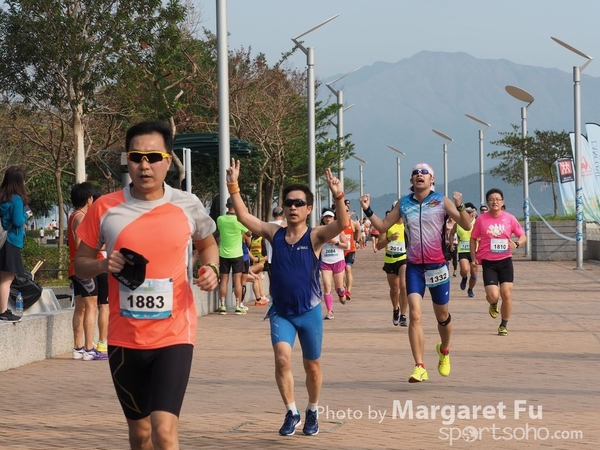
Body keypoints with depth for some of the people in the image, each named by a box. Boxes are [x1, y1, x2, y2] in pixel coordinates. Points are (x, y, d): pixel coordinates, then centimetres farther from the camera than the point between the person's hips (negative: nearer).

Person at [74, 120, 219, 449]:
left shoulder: (188, 206, -3)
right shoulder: (104, 209, -4)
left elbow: (207, 244, 18)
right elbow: (80, 264, 6)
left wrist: (211, 268, -4)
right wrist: (103, 265, -16)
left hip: (173, 335, -2)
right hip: (124, 338, 2)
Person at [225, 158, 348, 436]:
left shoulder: (315, 236, -9)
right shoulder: (274, 234, 0)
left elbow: (342, 224, -26)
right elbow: (244, 217, -4)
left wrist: (338, 196, -41)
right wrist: (233, 187, -14)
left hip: (309, 312, -1)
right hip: (281, 312, 1)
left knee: (312, 366, 11)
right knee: (282, 359, -18)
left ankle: (312, 413, 32)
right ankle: (291, 412, -2)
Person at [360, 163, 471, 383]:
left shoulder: (442, 201, -3)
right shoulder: (403, 204, 6)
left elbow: (466, 226, -8)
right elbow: (383, 226, 12)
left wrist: (459, 207, -25)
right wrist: (368, 211, -3)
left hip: (438, 266, -1)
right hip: (414, 267, 1)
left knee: (442, 316, 12)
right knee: (414, 314, -13)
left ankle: (444, 350, 42)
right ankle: (420, 367, -13)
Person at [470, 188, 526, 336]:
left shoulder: (510, 218, 0)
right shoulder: (481, 219, -1)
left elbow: (523, 236, 7)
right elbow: (473, 239, 9)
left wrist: (516, 244, -15)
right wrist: (473, 258, 1)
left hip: (505, 260, 1)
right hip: (488, 262, -1)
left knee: (506, 294, -5)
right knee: (493, 295, -14)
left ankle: (504, 325, 14)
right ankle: (493, 305, 26)